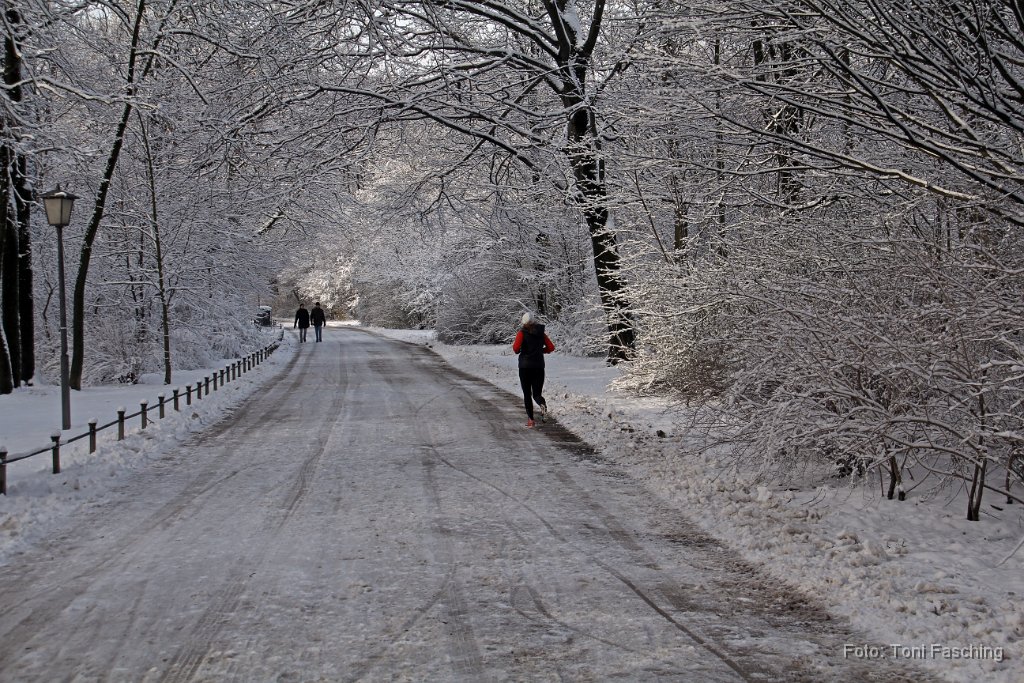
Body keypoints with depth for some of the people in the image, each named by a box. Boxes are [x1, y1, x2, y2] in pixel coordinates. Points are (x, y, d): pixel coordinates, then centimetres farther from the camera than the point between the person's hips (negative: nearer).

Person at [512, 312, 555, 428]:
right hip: (539, 366, 3)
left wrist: (516, 349, 5)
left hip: (525, 366, -3)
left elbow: (516, 348, -18)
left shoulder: (522, 332, -6)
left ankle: (530, 419, 1)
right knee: (537, 393, 7)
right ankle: (543, 405, -26)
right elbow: (551, 347, 6)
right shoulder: (541, 333, 6)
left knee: (527, 394, 8)